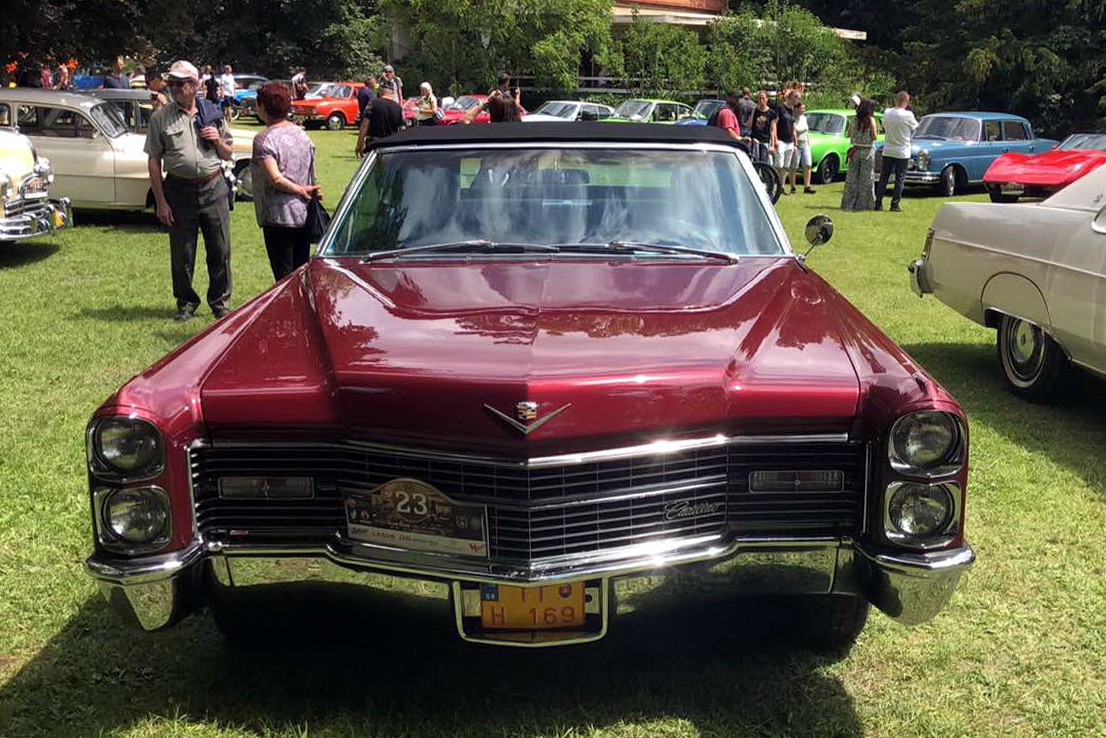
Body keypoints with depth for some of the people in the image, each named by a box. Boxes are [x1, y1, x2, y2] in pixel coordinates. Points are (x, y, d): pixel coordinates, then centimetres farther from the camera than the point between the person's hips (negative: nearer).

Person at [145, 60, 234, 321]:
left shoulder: (213, 114, 9)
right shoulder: (161, 118, 2)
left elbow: (228, 156, 16)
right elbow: (154, 162, 1)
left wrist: (218, 141, -6)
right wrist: (161, 201, -5)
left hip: (214, 187, 1)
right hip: (180, 190, -1)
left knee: (220, 250, 4)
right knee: (182, 253, 5)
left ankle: (220, 302, 19)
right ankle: (186, 302, 21)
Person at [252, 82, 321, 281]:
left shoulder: (264, 139, -12)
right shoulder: (301, 133, 9)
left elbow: (275, 178, -21)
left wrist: (300, 190, -11)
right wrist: (306, 191, 16)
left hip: (279, 216, -7)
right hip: (304, 215, 7)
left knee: (284, 275, -1)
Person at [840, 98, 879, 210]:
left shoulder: (853, 120, 1)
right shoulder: (871, 120, -10)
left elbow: (849, 134, 8)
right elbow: (874, 137, -11)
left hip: (855, 151, 4)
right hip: (867, 151, -4)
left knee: (851, 177, 9)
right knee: (866, 179, 3)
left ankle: (848, 203, 11)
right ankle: (864, 204, 5)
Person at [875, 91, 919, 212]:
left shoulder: (887, 112, -4)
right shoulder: (908, 115, -15)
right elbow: (915, 127, 0)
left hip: (887, 151, 4)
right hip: (902, 152, -4)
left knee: (883, 177, 10)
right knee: (900, 179, 4)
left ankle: (878, 203, 8)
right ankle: (894, 205, 2)